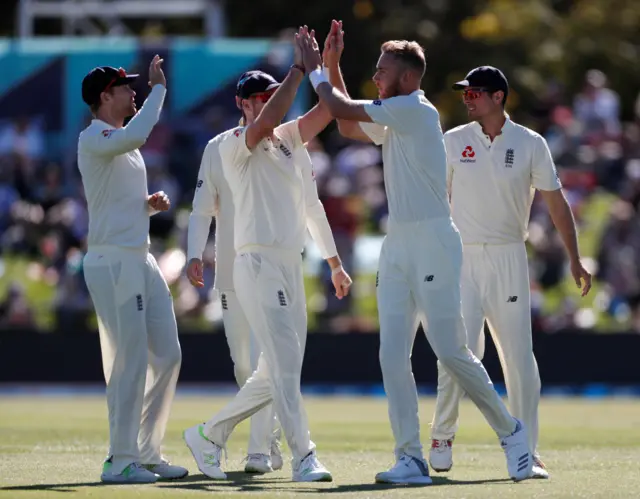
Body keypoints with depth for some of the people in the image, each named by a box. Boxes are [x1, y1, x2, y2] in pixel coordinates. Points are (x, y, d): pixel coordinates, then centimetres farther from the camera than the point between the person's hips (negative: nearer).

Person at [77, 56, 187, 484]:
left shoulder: (121, 142, 21)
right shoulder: (93, 138, -9)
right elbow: (136, 135, -31)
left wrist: (151, 204, 8)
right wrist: (159, 88, -22)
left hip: (141, 259, 10)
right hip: (112, 262, -10)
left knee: (167, 355, 10)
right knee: (130, 360, -10)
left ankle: (147, 453, 16)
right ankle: (121, 461, -6)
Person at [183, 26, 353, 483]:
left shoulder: (290, 141, 17)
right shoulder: (235, 144, -6)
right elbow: (266, 122, -24)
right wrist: (299, 68, -22)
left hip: (292, 267, 8)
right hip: (258, 265, -8)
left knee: (275, 373, 12)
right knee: (285, 363, -14)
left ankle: (209, 436, 24)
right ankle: (304, 457, -16)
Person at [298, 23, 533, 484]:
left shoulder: (417, 111, -11)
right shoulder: (394, 120, 16)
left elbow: (341, 108, -11)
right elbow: (349, 126, 29)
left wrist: (315, 70, 5)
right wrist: (332, 66, 24)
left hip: (432, 240, -9)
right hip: (398, 243, 9)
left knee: (451, 351, -7)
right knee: (392, 355, -1)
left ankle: (510, 431, 11)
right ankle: (412, 459, -2)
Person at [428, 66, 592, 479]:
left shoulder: (531, 145, 1)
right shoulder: (454, 141, 3)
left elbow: (556, 202, 4)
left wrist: (575, 259, -1)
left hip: (509, 259, 0)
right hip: (462, 259, 0)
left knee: (520, 359, -1)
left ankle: (526, 453, 6)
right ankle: (442, 438, 6)